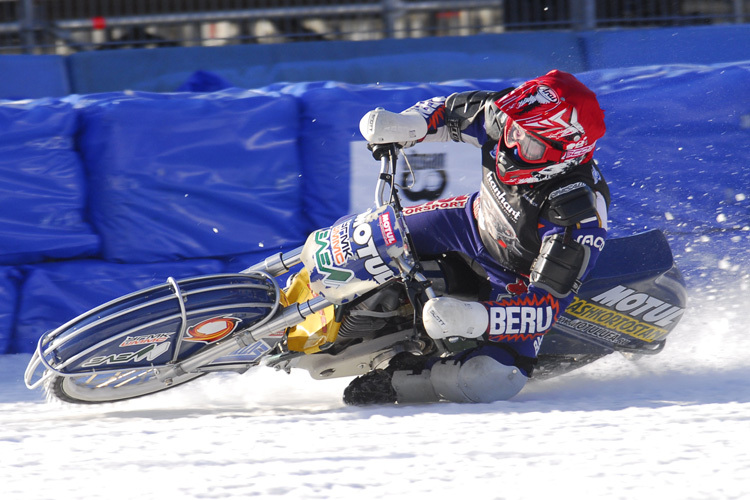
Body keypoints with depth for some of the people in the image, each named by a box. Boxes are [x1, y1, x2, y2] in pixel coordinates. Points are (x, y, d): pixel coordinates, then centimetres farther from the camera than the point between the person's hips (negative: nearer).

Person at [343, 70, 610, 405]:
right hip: (475, 224, 6)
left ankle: (395, 382, -8)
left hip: (520, 282, -6)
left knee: (490, 382, -28)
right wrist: (406, 126, -26)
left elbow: (547, 304, -37)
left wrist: (476, 318, -50)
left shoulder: (580, 217, -40)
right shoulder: (506, 117, -25)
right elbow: (450, 112, -5)